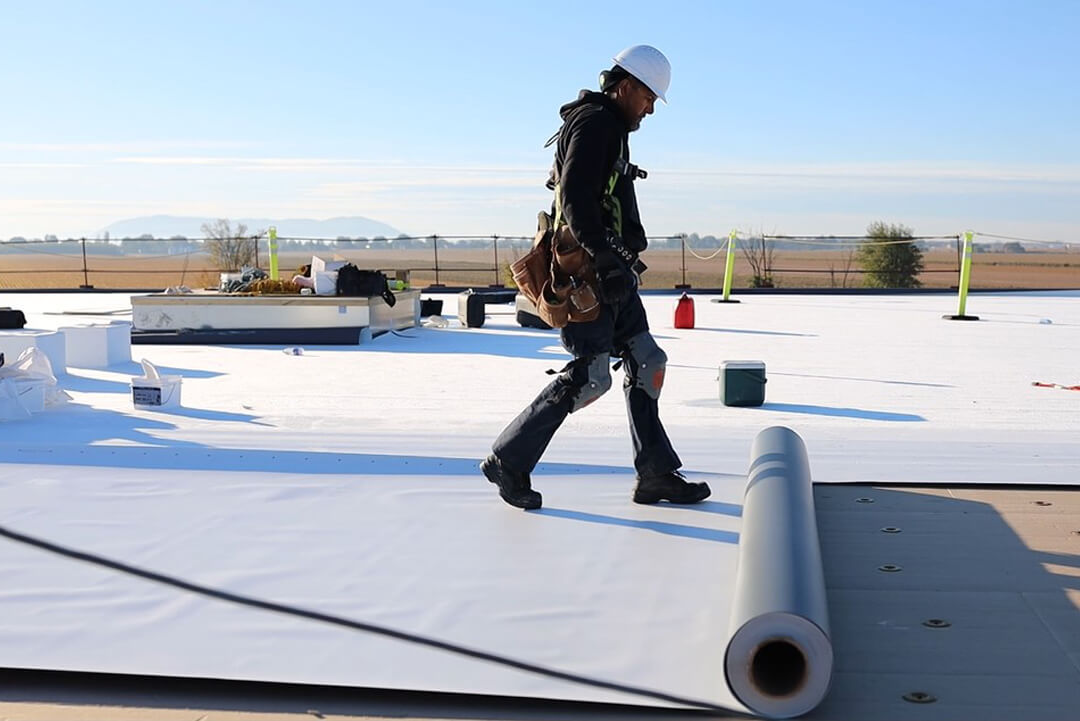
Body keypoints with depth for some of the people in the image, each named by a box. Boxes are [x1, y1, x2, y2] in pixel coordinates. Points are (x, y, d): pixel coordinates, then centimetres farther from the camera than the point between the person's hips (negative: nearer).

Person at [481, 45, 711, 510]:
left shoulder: (612, 129, 22)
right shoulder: (593, 123, -12)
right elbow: (575, 200, -23)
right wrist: (607, 261, -27)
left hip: (609, 268, 11)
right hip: (586, 269, -11)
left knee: (646, 363, 9)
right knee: (589, 376, -11)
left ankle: (655, 476, 13)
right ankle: (508, 460, 0)